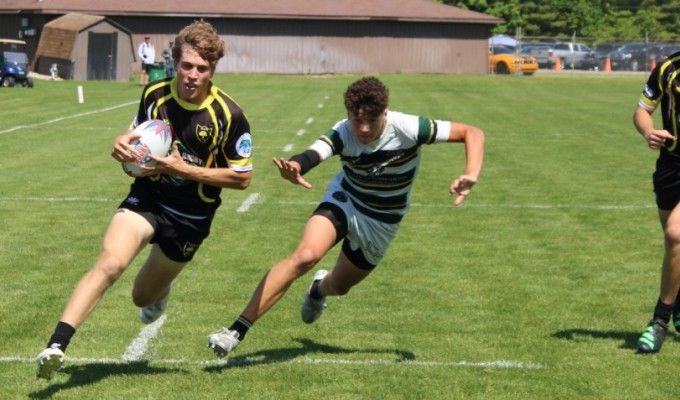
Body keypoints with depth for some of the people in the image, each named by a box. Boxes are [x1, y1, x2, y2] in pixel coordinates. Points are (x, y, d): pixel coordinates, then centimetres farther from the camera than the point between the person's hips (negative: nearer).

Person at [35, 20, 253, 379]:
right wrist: (123, 144, -10)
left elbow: (242, 177, -10)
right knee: (109, 264, -28)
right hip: (146, 198, 1)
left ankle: (159, 291, 55)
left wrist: (184, 169, -20)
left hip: (191, 215, -1)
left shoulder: (228, 115, -15)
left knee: (143, 298, 14)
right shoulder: (155, 94, -4)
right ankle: (55, 346, -35)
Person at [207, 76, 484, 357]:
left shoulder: (407, 128, -27)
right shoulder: (343, 134, -26)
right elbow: (313, 154, -47)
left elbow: (472, 133, -22)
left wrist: (471, 175, -39)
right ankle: (237, 330, -26)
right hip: (344, 202, -2)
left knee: (339, 286, 15)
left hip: (381, 224, 2)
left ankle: (320, 287, 58)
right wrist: (294, 167, -72)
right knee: (306, 255, -29)